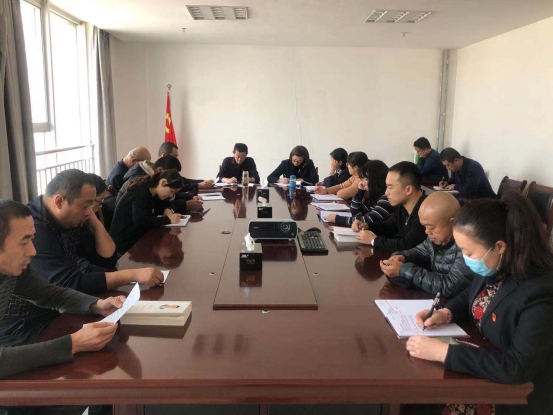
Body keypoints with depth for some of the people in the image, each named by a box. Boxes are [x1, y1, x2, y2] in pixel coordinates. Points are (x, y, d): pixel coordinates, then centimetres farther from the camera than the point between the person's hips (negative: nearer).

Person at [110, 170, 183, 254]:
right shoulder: (140, 193, -20)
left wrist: (166, 209, -4)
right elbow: (140, 221, -33)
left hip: (138, 238, 8)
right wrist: (168, 219, -28)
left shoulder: (151, 192, 5)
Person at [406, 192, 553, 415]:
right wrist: (446, 313, -7)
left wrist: (443, 352, -32)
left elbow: (517, 368, -31)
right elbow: (471, 295, 14)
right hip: (481, 362, 7)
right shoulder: (494, 266, -7)